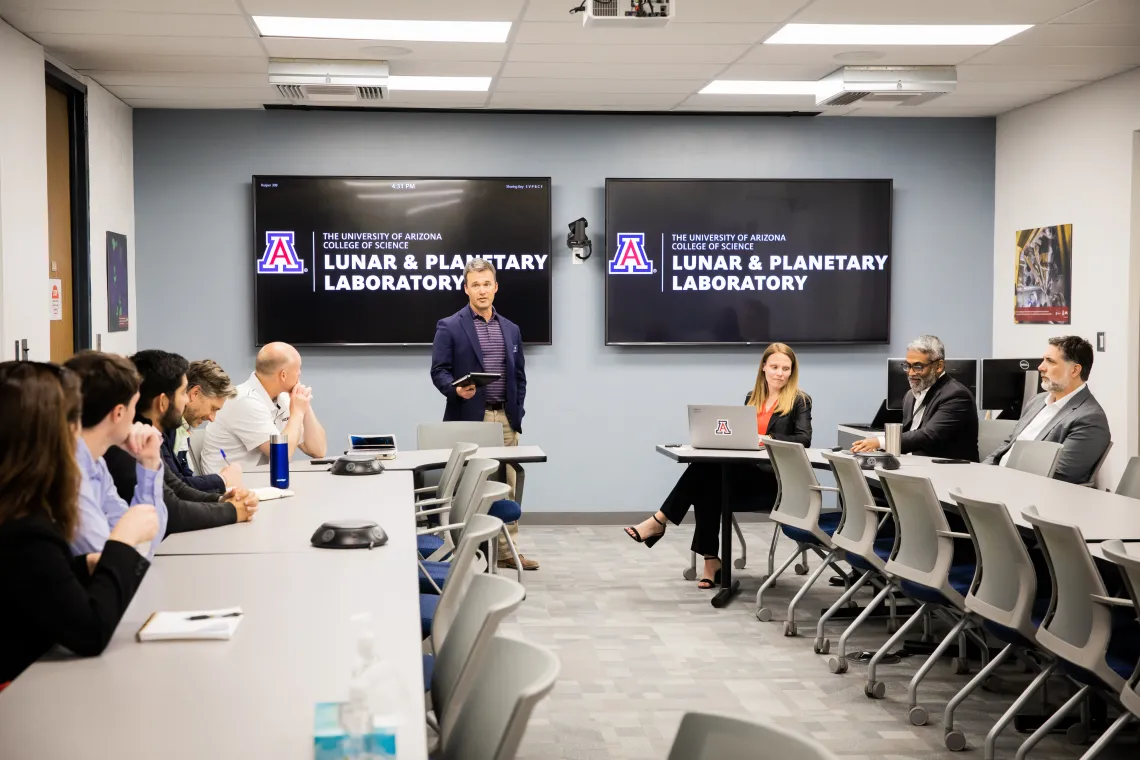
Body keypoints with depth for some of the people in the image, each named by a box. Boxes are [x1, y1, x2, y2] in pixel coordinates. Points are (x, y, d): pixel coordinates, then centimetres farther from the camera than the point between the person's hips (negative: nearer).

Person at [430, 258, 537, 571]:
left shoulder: (511, 329, 14)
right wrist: (457, 389, -25)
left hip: (505, 419, 5)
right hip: (469, 419, -5)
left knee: (506, 485, 7)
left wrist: (517, 414, 7)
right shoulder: (449, 327, -1)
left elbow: (519, 376, 16)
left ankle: (507, 550, 14)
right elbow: (439, 371, -6)